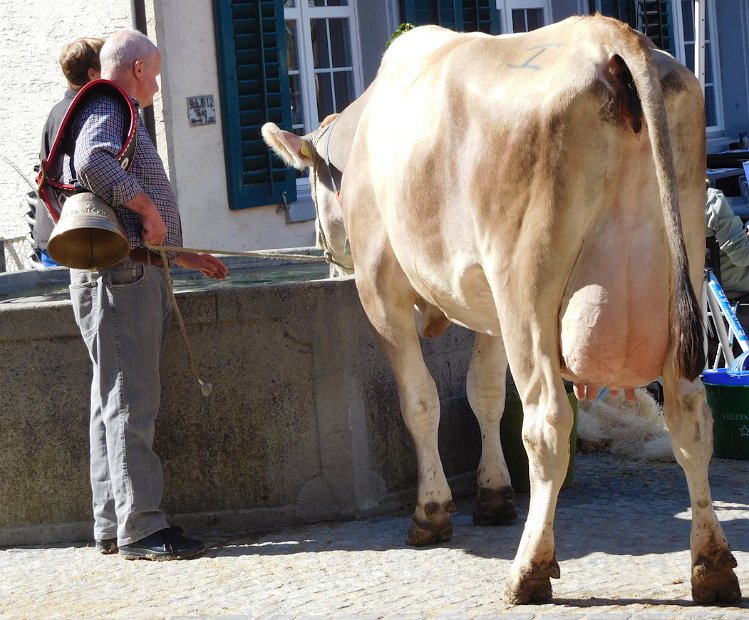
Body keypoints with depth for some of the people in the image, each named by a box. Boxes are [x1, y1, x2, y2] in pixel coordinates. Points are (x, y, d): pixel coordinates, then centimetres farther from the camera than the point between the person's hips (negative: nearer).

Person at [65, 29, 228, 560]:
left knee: (118, 404, 11)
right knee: (129, 403, -10)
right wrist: (146, 206, -26)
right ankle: (140, 529, -10)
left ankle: (114, 526, 15)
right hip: (119, 276, -11)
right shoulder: (106, 110, -8)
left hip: (138, 273, 11)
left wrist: (183, 255, 30)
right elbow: (92, 162, -32)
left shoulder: (122, 116, 25)